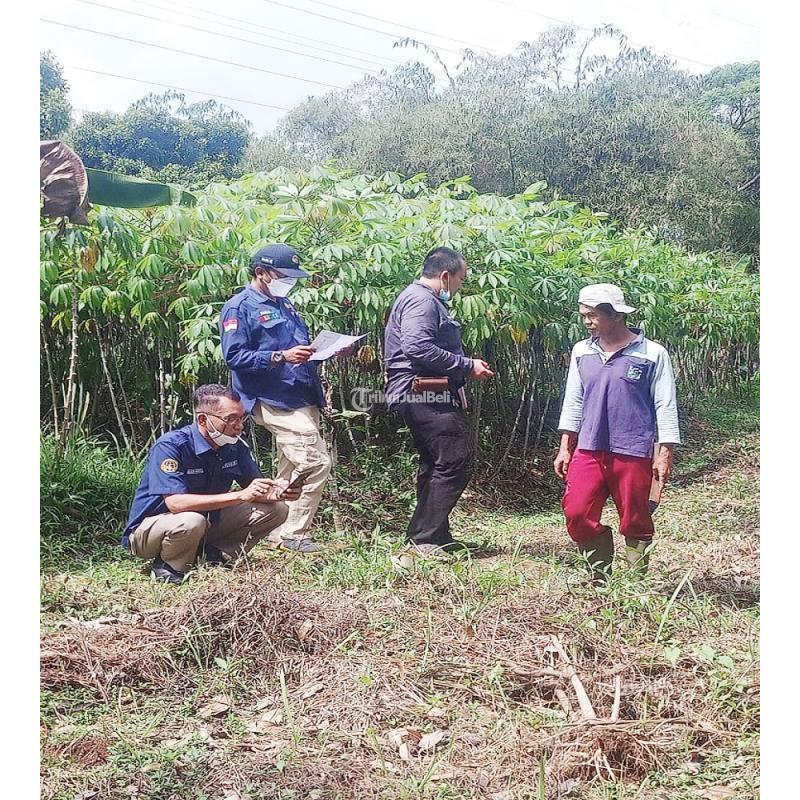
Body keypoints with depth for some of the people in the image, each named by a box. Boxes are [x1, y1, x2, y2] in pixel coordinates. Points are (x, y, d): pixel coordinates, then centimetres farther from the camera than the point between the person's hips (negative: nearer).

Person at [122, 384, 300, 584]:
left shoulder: (235, 447, -6)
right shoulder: (170, 446, -26)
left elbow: (257, 492, 0)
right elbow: (175, 503, -36)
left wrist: (277, 492, -26)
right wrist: (240, 495, -39)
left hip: (208, 522, 6)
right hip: (148, 530, -6)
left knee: (276, 509, -5)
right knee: (191, 522, -41)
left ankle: (216, 555, -5)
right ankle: (167, 567, -11)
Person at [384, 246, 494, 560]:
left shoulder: (426, 300, 23)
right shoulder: (420, 300, -12)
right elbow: (419, 348, -25)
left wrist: (466, 367, 18)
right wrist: (468, 366, -18)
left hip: (429, 398, 12)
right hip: (424, 396, -12)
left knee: (435, 465, 16)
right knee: (455, 462, -14)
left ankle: (435, 535, 23)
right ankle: (425, 537, -12)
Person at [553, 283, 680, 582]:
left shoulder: (652, 354, -3)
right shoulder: (582, 351, 9)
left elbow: (665, 407, -2)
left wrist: (665, 453, -6)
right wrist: (565, 448, 12)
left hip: (633, 453, -4)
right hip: (589, 450, 4)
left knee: (635, 524, 4)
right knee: (577, 515, -4)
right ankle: (601, 576, 14)